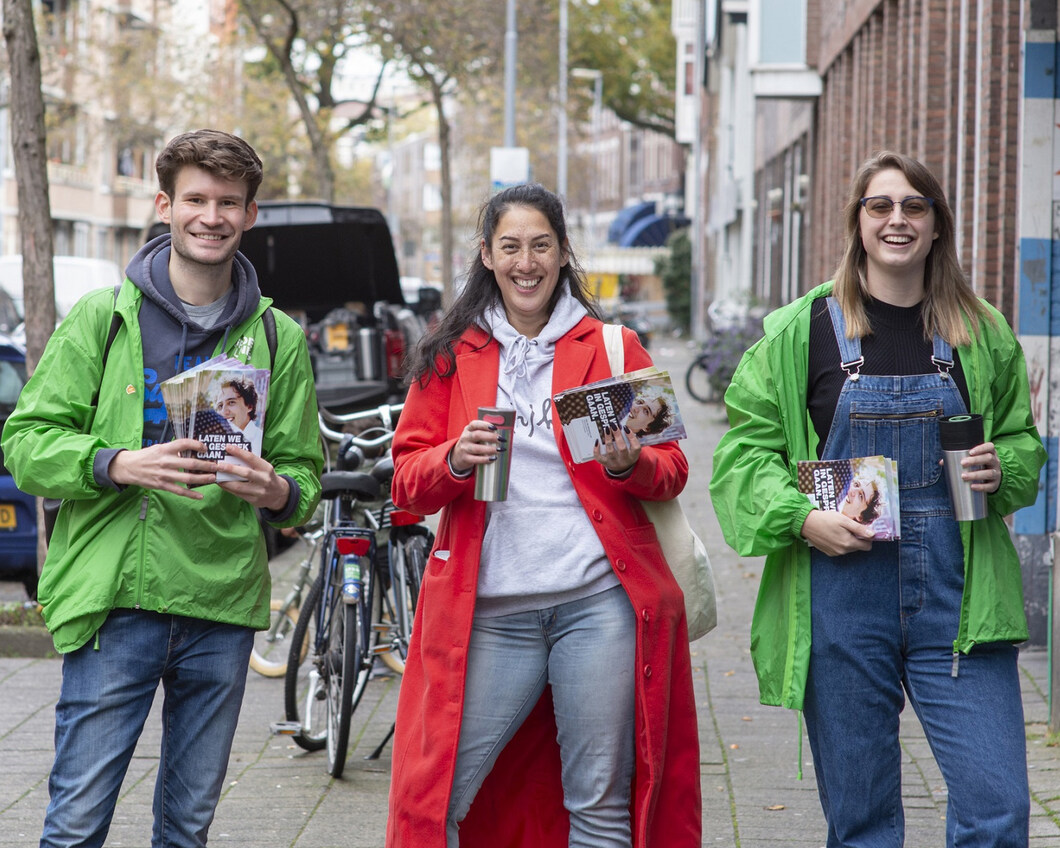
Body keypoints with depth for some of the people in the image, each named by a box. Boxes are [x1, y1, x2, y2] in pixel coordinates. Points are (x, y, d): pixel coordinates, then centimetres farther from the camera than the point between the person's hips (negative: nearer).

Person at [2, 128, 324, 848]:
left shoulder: (278, 337, 10)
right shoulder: (102, 317, 3)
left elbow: (306, 472, 13)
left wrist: (276, 490, -12)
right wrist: (118, 465, -19)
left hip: (223, 607, 3)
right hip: (114, 600, -2)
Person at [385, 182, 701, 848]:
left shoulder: (614, 348, 10)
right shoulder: (451, 356, 12)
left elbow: (671, 470, 10)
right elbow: (408, 481, 9)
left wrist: (630, 465, -12)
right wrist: (455, 461, -12)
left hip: (598, 601, 0)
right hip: (489, 611, 1)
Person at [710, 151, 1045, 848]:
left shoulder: (982, 334, 9)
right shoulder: (803, 331, 3)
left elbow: (1024, 442, 19)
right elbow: (746, 448, 3)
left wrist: (1002, 469, -3)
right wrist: (803, 519, -14)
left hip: (957, 596, 1)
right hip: (842, 598, -1)